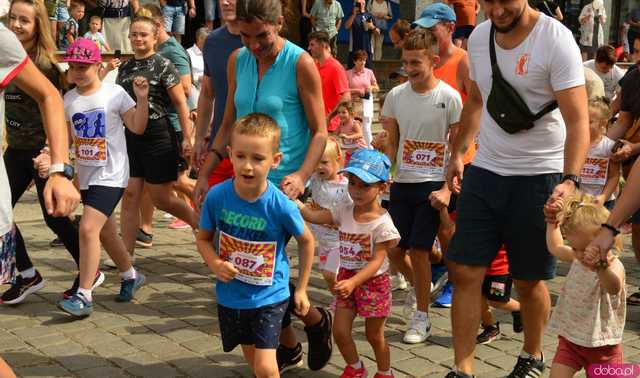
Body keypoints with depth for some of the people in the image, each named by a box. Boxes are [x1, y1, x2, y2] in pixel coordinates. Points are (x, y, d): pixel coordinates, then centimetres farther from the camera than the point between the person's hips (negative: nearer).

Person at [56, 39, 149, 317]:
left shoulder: (114, 93, -8)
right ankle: (130, 276, 39)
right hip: (86, 176, 6)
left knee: (88, 228, -18)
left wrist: (142, 98, -17)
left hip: (111, 175, -6)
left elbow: (138, 127, -5)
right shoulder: (69, 99, 5)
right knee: (105, 231, 17)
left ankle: (84, 295, -10)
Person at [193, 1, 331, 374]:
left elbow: (319, 131, -8)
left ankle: (316, 320, 21)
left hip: (281, 184, -6)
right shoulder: (238, 61, 7)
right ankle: (289, 347, 29)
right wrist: (205, 173, 8)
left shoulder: (300, 63, -9)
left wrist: (302, 175, -23)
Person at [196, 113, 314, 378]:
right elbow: (204, 238, 1)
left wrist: (301, 289, 2)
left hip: (269, 297, -3)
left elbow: (307, 241, -4)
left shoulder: (281, 205, -23)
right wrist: (215, 264, -19)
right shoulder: (217, 197, -17)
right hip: (230, 296, 4)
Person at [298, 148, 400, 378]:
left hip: (373, 282, -5)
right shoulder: (344, 212, -3)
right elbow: (312, 216, -6)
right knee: (340, 332, 7)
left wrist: (353, 282, -34)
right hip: (347, 278, 5)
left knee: (374, 336, 11)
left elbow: (377, 261, -23)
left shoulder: (382, 223, -20)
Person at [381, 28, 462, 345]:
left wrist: (448, 189, -15)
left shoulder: (449, 97, -9)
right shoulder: (395, 96, 2)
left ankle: (422, 317, 10)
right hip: (402, 184, 4)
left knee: (418, 249, -7)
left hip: (433, 184, -4)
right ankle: (417, 287, 37)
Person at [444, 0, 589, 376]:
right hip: (484, 171, 5)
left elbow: (578, 120, -20)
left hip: (539, 176, -5)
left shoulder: (556, 40, -16)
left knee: (529, 279, 8)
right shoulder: (479, 37, 3)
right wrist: (458, 153, 14)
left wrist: (570, 180, -32)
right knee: (465, 272, 1)